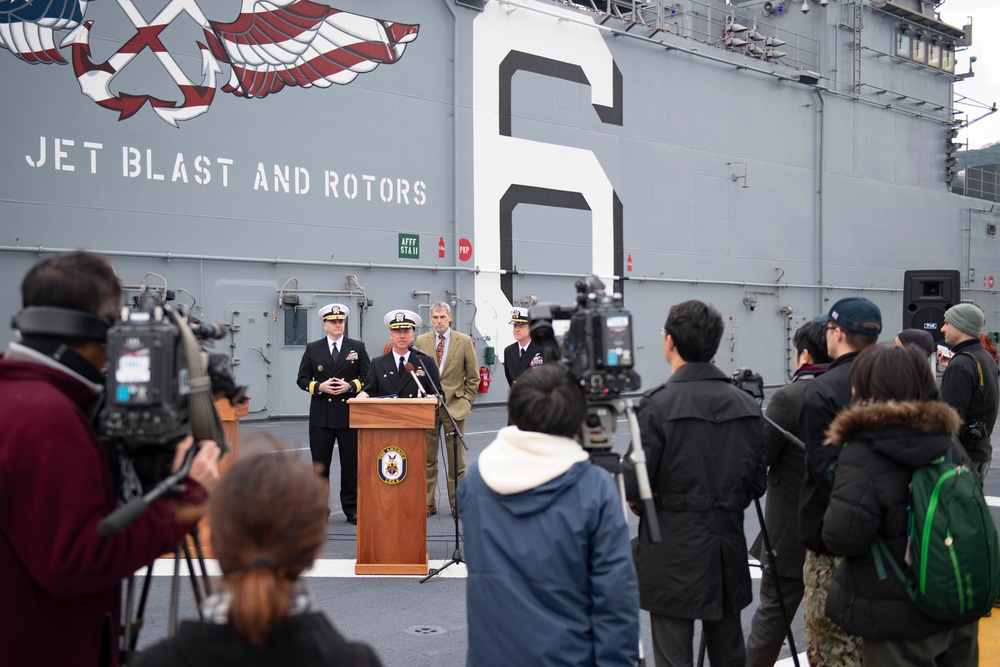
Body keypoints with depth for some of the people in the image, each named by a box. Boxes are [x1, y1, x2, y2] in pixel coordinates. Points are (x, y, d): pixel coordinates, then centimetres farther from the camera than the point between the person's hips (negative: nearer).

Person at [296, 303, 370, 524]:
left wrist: (350, 386, -12)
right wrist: (319, 387, -11)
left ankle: (352, 508, 12)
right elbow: (302, 379, 7)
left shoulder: (357, 348, 6)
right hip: (321, 415, 0)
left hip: (349, 414, 0)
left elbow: (368, 377, 5)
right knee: (320, 464, 4)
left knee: (351, 463, 3)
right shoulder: (312, 349, 8)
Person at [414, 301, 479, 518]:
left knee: (456, 459, 4)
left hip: (454, 405, -1)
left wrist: (466, 401, 0)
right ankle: (428, 503, 12)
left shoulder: (464, 341, 1)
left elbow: (473, 376, 5)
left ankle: (458, 504, 12)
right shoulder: (421, 341, 5)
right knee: (427, 457, 4)